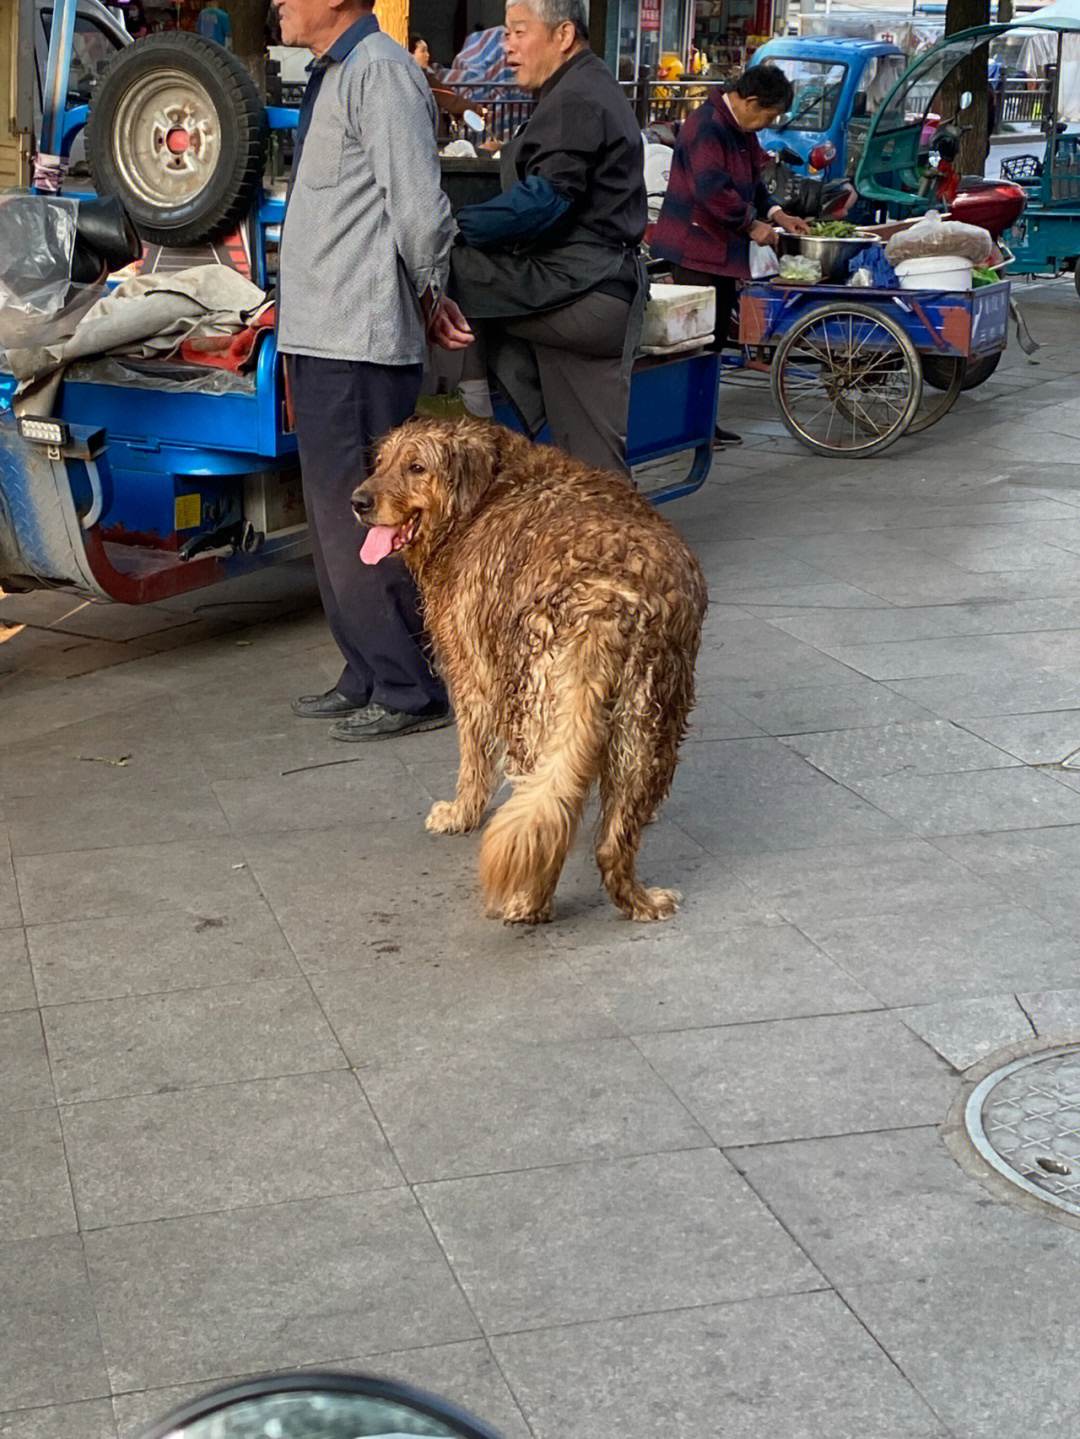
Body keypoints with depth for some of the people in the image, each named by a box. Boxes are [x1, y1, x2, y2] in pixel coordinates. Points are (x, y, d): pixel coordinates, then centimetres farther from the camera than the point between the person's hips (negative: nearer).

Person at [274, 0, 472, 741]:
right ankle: (368, 678, 24)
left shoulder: (378, 70, -12)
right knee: (336, 520, 15)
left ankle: (410, 690, 2)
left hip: (360, 345, -10)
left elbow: (419, 209, -18)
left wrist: (427, 295, -3)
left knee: (363, 523, -7)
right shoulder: (331, 75, 19)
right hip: (323, 342, 10)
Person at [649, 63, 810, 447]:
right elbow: (713, 190, -25)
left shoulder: (740, 129, 16)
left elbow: (749, 182, 28)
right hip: (694, 247, -10)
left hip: (720, 247, 10)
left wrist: (774, 213, 13)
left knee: (716, 334, 11)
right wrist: (752, 224, -16)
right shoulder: (706, 126, -17)